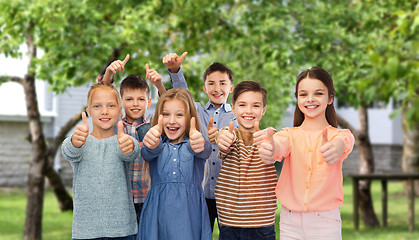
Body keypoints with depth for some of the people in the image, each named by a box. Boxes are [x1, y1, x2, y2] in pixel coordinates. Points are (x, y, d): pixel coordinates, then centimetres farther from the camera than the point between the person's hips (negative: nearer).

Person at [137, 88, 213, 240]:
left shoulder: (193, 143, 7)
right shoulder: (157, 145, 8)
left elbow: (205, 151, -16)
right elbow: (147, 153, -14)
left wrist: (199, 145, -41)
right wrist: (152, 145, -39)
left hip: (190, 212, 0)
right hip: (158, 211, 1)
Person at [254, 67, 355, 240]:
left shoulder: (340, 135, 1)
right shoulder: (290, 134, 6)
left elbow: (341, 144, -24)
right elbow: (280, 146, -17)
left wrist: (335, 150, -49)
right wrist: (269, 149, -42)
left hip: (325, 224, -2)